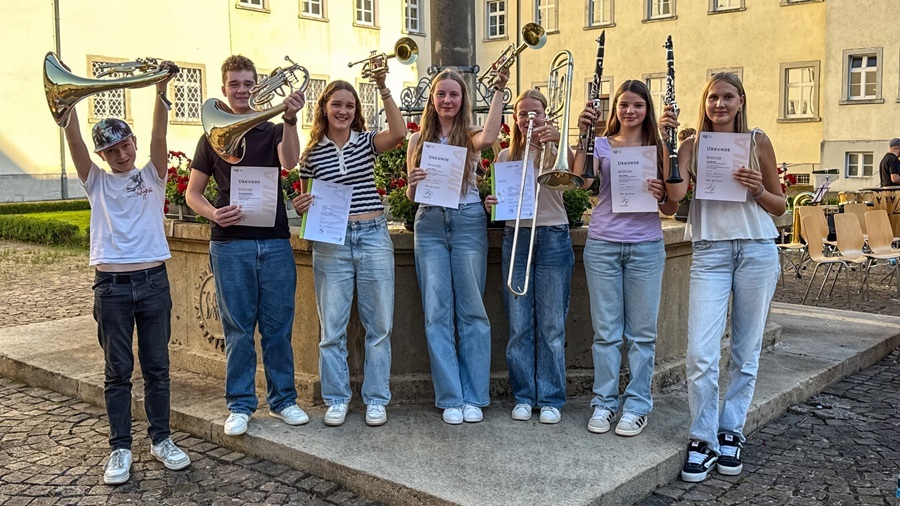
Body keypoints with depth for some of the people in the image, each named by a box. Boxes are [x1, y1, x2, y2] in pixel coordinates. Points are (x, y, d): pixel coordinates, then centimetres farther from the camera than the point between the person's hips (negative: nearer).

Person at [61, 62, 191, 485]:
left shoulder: (152, 176, 7)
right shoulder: (96, 182, 8)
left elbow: (159, 136, -8)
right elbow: (73, 140, -6)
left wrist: (161, 90, -20)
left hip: (153, 280, 0)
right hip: (112, 286, 0)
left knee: (157, 366, 9)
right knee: (118, 371, 6)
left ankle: (161, 440, 20)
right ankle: (120, 448, 15)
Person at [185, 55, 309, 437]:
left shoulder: (273, 131, 8)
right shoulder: (213, 137, 10)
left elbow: (290, 161, -14)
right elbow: (192, 193, 9)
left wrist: (290, 119, -30)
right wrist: (213, 213, -12)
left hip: (275, 243, 0)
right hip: (230, 244, 0)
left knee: (278, 327, 6)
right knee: (238, 329, 4)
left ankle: (282, 399, 18)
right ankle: (240, 405, 14)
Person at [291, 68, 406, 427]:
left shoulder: (367, 142, 5)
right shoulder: (312, 153, 6)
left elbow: (399, 132, -16)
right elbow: (307, 202, 13)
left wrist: (383, 88, -19)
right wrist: (300, 207, -10)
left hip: (374, 236, 0)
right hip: (331, 243, 0)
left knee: (379, 325, 5)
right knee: (332, 328, 4)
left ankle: (376, 399, 17)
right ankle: (336, 399, 19)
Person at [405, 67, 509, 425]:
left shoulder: (470, 136, 7)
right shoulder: (419, 140, 13)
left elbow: (489, 137, -19)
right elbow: (410, 195, 12)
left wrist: (499, 90, -14)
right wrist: (413, 184, -10)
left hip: (468, 222, -2)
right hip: (429, 224, 2)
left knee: (472, 311, 0)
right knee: (437, 313, -1)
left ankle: (473, 397, 8)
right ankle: (450, 398, 6)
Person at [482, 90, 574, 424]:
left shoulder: (554, 151, 4)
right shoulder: (505, 156, 14)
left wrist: (560, 141, -30)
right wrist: (491, 203, -5)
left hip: (552, 237, -3)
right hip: (515, 238, 3)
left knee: (552, 324, 1)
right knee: (519, 325, 4)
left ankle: (551, 399, 11)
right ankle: (524, 396, 15)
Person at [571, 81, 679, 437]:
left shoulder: (658, 148, 8)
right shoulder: (601, 145, 7)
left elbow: (671, 209, 7)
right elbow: (582, 180, -13)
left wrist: (662, 195, -14)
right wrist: (584, 135, -18)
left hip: (646, 246, 0)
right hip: (602, 245, 0)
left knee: (641, 332, 4)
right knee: (606, 331, 5)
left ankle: (637, 405, 14)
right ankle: (604, 402, 15)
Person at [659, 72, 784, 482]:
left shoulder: (757, 141, 7)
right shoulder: (693, 145, 7)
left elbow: (779, 206, 10)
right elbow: (673, 191, -11)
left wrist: (757, 190, -11)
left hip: (757, 250, 1)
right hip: (709, 251, -1)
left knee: (746, 352, 7)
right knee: (700, 353, -9)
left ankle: (731, 433, 22)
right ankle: (703, 439, 7)